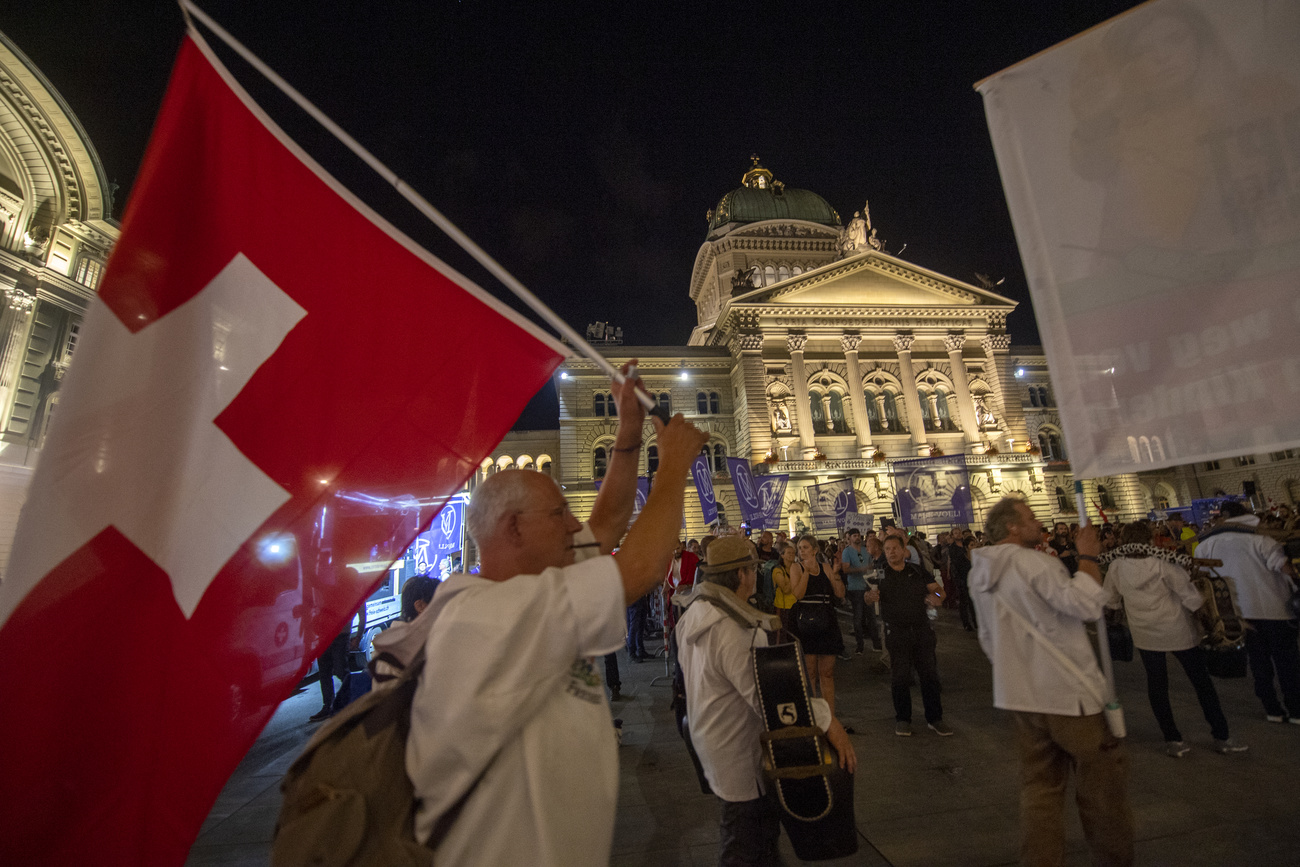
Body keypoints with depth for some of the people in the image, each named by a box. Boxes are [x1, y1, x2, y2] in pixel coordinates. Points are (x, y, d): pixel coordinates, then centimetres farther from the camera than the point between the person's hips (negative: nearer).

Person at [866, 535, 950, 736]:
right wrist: (871, 596, -29)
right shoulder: (881, 575, -2)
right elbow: (869, 596, -4)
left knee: (929, 674, 8)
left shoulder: (917, 571, 4)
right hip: (897, 633, -2)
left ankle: (934, 718, 24)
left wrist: (936, 596, -17)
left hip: (922, 629, 2)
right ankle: (903, 719, 18)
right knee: (900, 677, 3)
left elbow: (938, 589, 7)